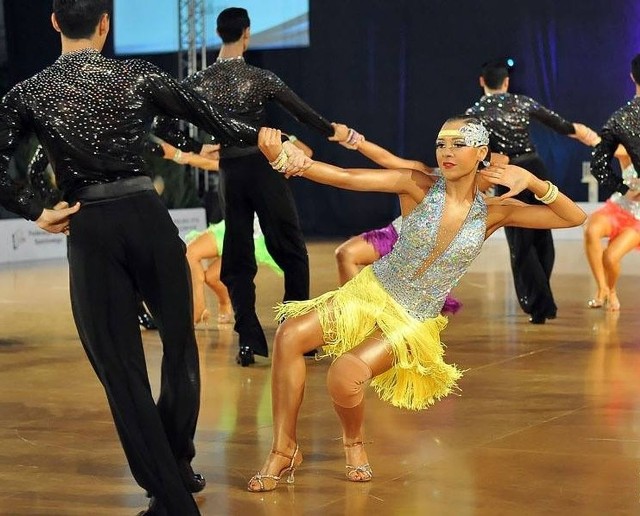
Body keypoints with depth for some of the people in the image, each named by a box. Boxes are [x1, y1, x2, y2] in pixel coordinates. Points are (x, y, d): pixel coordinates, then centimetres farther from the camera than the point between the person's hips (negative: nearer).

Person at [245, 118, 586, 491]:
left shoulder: (494, 211, -7)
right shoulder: (419, 187, -11)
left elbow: (576, 218, -8)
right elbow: (345, 178, -20)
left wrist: (533, 182, -25)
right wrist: (281, 159, -35)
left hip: (412, 321, -1)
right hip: (371, 291, 1)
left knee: (345, 377, -27)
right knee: (290, 335, -21)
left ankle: (354, 442, 7)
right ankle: (284, 449, -8)